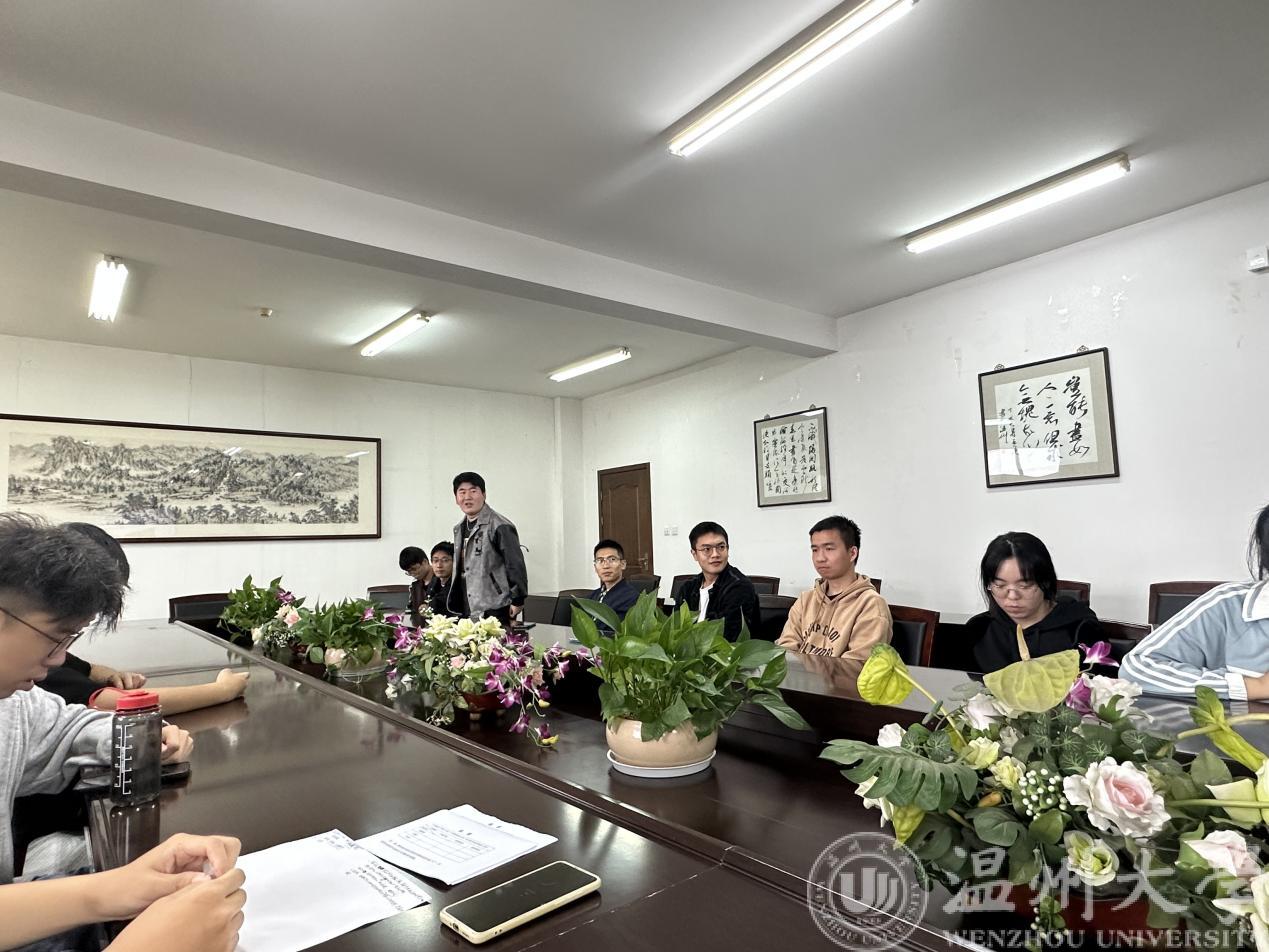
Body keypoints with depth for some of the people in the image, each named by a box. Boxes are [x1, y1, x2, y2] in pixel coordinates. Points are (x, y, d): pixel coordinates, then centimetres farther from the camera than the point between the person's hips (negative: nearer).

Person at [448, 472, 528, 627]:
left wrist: (517, 600, -11)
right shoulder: (459, 529, 14)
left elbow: (515, 565, -12)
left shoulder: (500, 526, -12)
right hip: (467, 611, 7)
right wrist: (454, 602, 21)